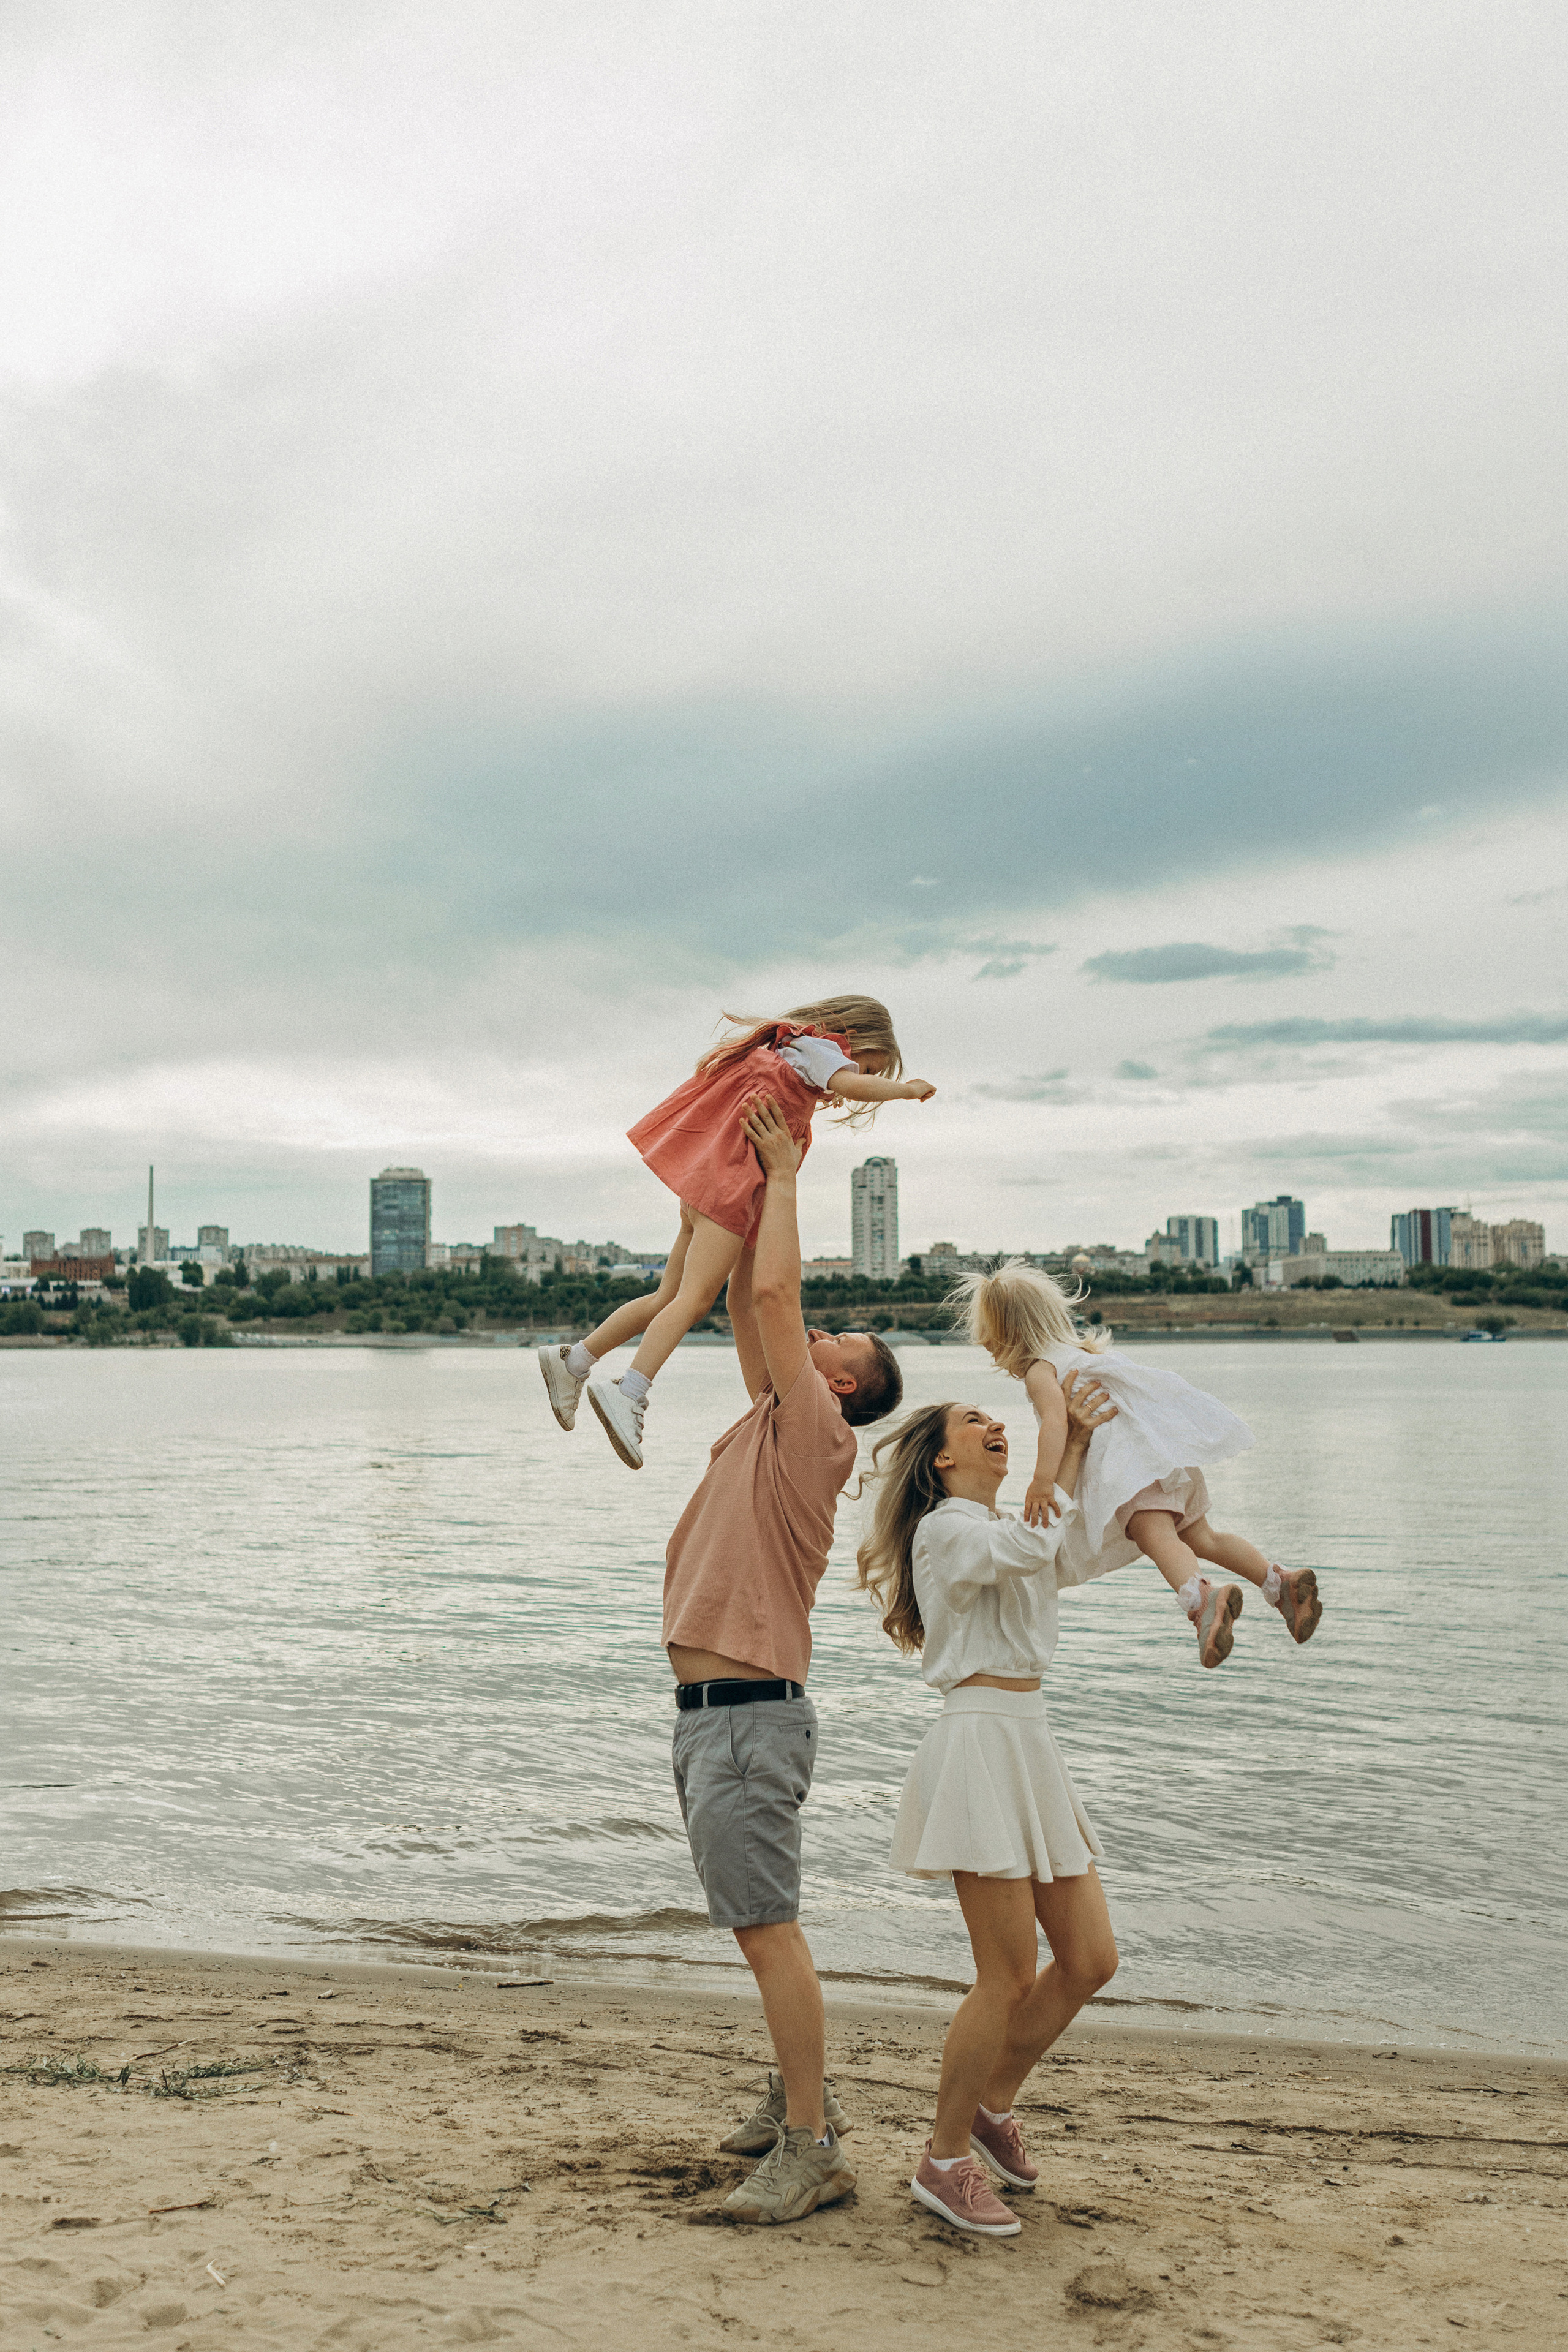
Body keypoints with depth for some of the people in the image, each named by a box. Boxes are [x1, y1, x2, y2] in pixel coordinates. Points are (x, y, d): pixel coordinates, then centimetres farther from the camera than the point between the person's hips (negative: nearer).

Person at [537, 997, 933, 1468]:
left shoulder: (785, 1050, 28)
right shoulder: (819, 1047, 1)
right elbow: (852, 1085, -17)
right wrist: (905, 1089, -6)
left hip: (708, 1181, 10)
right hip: (729, 1183, -10)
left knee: (670, 1298, 12)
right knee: (695, 1298, -21)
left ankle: (575, 1360, 14)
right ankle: (630, 1393, -33)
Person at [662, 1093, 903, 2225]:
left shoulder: (814, 1429, -9)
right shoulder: (772, 1415, 14)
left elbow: (772, 1292, -16)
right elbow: (749, 1298, 18)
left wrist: (787, 1175, -6)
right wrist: (765, 1179, 16)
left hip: (751, 1714, -10)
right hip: (711, 1709, 10)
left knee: (769, 1926, -7)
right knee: (757, 1924, 16)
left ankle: (811, 2150, -1)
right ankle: (803, 2095, 28)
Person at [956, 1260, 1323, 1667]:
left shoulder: (1039, 1370, -2)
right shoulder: (1086, 1349, 28)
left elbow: (1056, 1421, -22)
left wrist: (1041, 1481, -31)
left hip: (1131, 1464, -10)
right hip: (1165, 1448, 10)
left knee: (1157, 1537, -28)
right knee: (1201, 1538, 20)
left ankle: (1202, 1599, -54)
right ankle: (1281, 1582, 11)